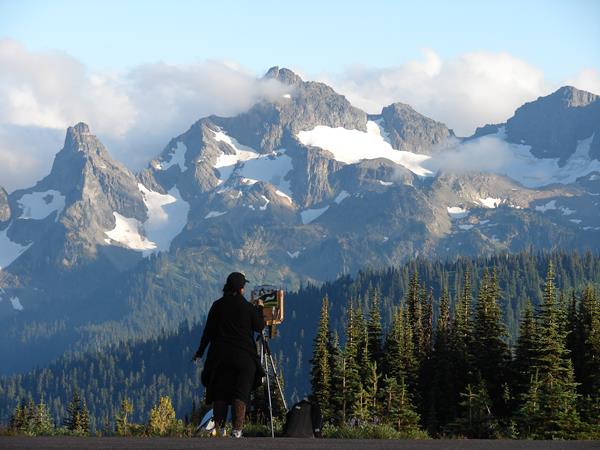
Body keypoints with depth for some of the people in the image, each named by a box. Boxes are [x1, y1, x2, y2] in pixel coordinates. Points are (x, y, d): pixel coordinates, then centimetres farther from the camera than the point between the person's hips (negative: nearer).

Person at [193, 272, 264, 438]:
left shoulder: (217, 306, 1)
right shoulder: (247, 307, -6)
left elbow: (208, 331, 4)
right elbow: (259, 327, 6)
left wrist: (200, 352, 13)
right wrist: (259, 309, 21)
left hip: (220, 355, 2)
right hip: (244, 356, -2)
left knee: (219, 393, 9)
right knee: (240, 393, -2)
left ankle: (220, 430, 8)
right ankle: (237, 430, -13)